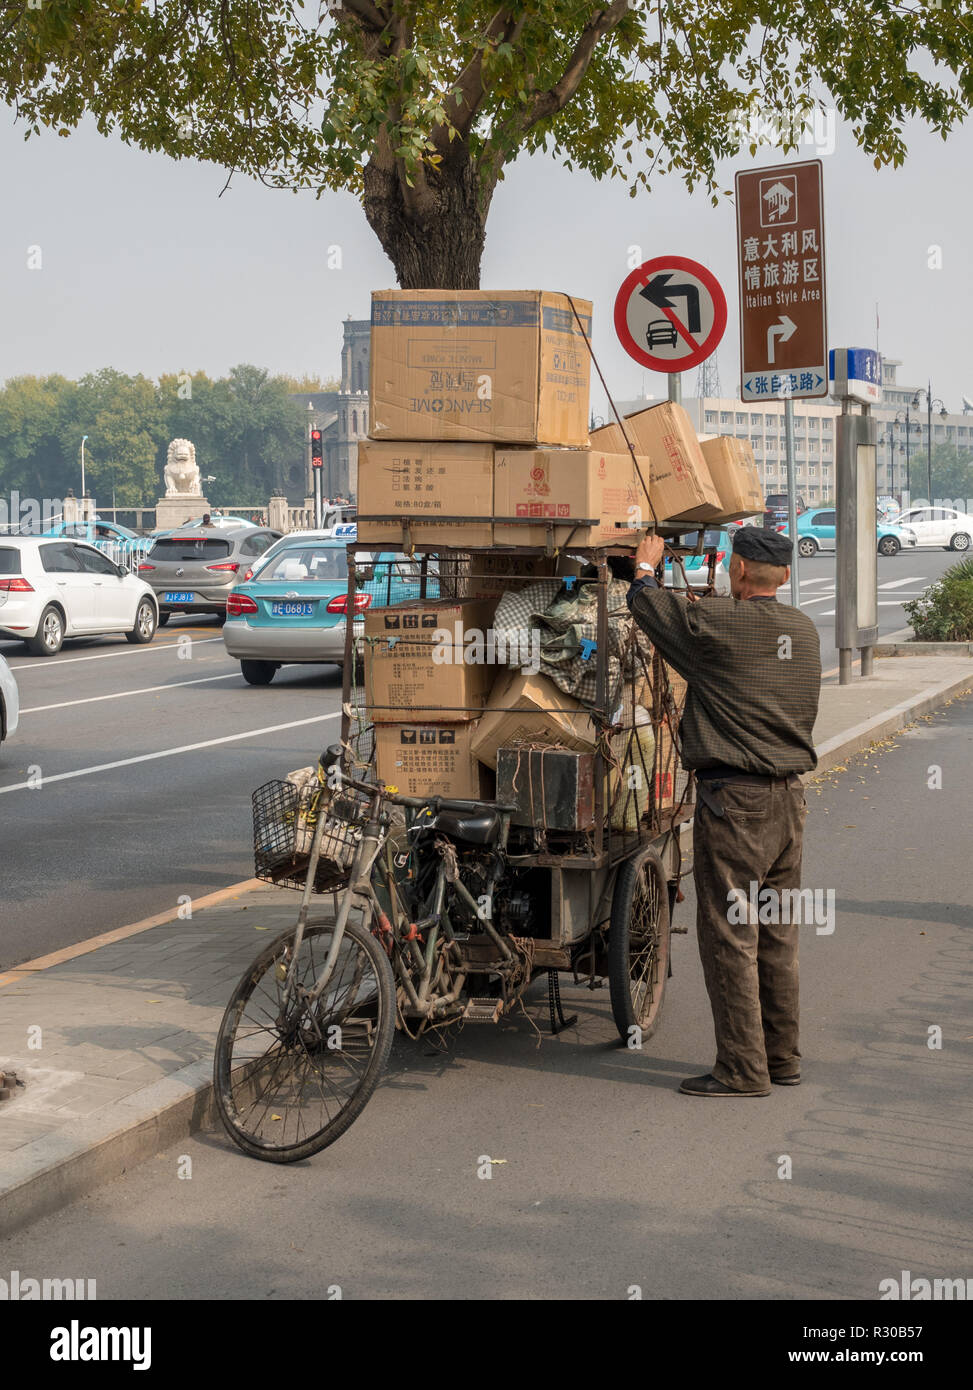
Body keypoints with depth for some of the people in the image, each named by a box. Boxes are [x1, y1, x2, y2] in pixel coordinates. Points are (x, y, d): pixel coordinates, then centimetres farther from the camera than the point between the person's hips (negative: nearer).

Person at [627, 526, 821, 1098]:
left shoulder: (715, 624, -12)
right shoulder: (804, 630, 7)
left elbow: (645, 601, 2)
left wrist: (646, 566, 22)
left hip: (734, 799, -7)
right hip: (790, 795, 7)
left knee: (730, 934, -1)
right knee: (778, 933, 14)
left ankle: (743, 1068, 1)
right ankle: (783, 1056, 21)